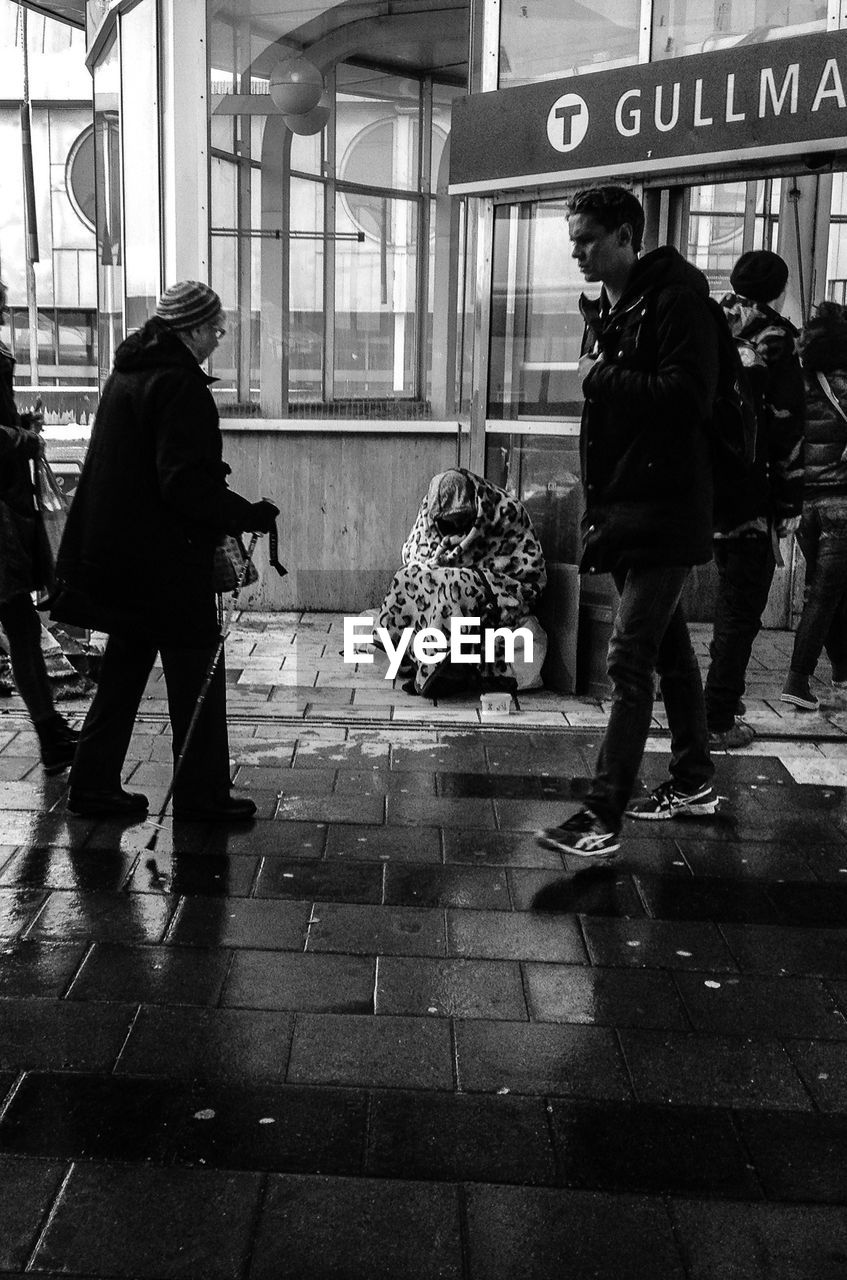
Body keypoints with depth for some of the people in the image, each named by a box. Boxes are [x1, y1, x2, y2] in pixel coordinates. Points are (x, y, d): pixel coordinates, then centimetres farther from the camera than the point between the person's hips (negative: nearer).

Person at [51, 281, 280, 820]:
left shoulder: (127, 372, 13)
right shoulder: (181, 384, -16)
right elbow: (186, 485, -23)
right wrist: (249, 514, -15)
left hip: (116, 549, 9)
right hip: (168, 558, -9)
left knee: (124, 669, 17)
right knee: (196, 673, 2)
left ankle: (94, 785, 22)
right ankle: (202, 795, 10)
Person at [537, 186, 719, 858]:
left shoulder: (677, 299, -12)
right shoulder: (604, 310, 14)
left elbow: (688, 397, -23)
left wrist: (605, 378, -14)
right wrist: (596, 503, 11)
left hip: (664, 511, -9)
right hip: (621, 509, 9)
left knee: (630, 662, -10)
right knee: (669, 648, 17)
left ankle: (602, 817, -7)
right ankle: (694, 783, 31)